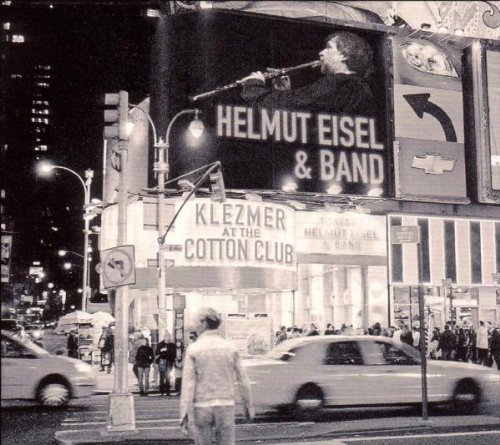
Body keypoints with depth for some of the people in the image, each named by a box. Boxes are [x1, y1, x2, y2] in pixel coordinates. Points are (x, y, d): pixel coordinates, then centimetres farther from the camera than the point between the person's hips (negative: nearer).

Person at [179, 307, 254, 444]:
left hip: (202, 408, -1)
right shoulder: (231, 348, -1)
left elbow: (188, 383, -12)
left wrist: (184, 415, -12)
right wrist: (249, 406, 13)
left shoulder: (193, 349, -7)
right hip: (225, 407, 1)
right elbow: (242, 380, 1)